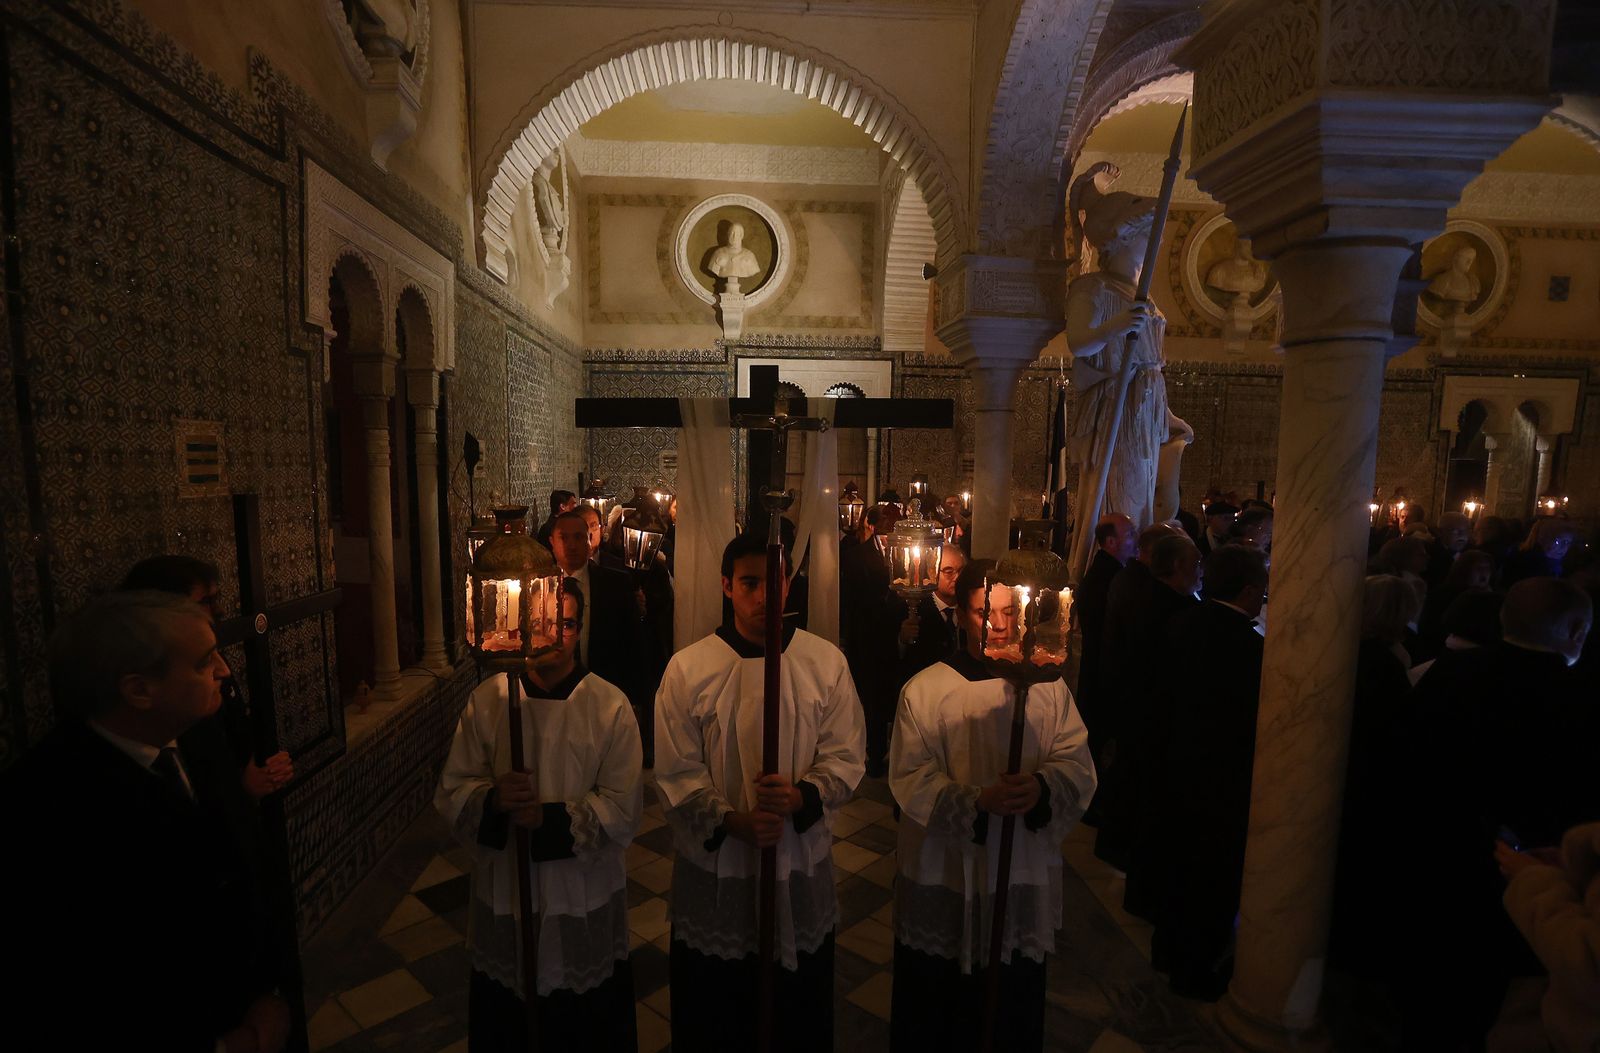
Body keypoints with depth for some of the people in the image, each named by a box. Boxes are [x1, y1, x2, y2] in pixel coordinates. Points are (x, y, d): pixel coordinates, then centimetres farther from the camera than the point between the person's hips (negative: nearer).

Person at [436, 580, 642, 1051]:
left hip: (585, 904, -1)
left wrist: (549, 818, -22)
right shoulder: (487, 700, -4)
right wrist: (493, 799, -21)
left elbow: (623, 810, -13)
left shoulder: (611, 706, -11)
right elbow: (452, 791, -1)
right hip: (502, 897, 2)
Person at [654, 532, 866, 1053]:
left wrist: (801, 797, -23)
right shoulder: (687, 668, -11)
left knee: (799, 1011, 21)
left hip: (802, 864, 1)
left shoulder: (827, 663, -8)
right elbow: (676, 774, -8)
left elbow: (846, 759, -5)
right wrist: (732, 820, -21)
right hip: (714, 866, -1)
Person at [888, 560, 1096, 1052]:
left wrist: (1042, 786, -25)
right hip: (943, 877, -2)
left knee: (1016, 1006, 21)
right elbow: (911, 780, -14)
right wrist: (978, 802, -29)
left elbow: (1078, 763, -4)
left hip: (1026, 875, 3)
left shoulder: (1049, 687, -2)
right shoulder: (924, 689, -11)